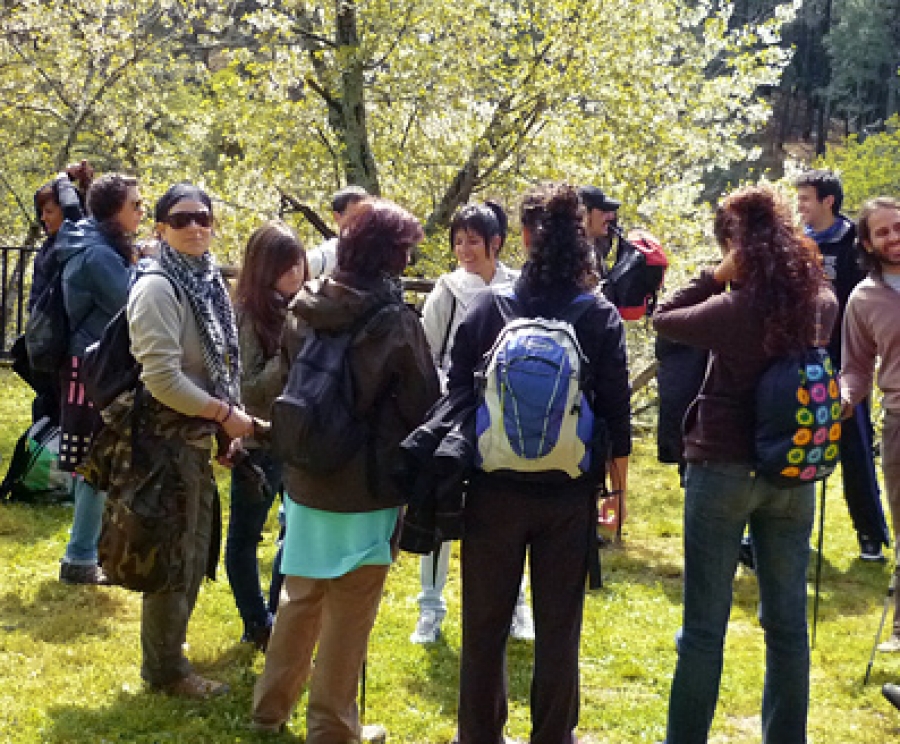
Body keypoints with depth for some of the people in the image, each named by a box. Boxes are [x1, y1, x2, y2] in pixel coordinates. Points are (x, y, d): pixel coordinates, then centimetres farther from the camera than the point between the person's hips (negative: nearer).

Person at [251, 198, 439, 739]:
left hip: (307, 481, 5)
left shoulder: (304, 311, -1)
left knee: (300, 598, 21)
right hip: (368, 489, -5)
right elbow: (423, 408, -11)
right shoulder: (397, 323, -17)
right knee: (349, 614, 7)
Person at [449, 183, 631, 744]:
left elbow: (457, 397, -2)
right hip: (570, 495, 0)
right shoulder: (601, 318, -5)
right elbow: (617, 414, -4)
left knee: (485, 623, 12)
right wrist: (618, 488, 8)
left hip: (495, 490, 0)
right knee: (559, 626, 11)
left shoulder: (488, 308, -5)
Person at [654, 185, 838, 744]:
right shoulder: (823, 304, -3)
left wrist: (714, 277, -4)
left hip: (723, 469, -4)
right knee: (788, 625, 12)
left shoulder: (732, 310, -17)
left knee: (704, 628, 5)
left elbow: (664, 320, -2)